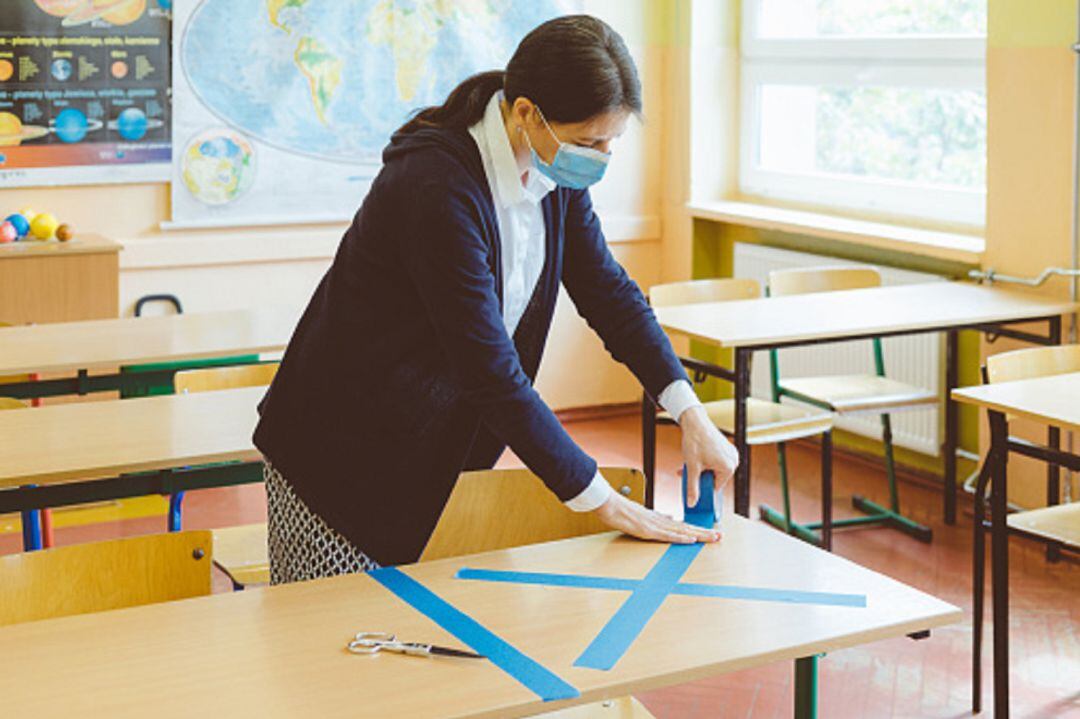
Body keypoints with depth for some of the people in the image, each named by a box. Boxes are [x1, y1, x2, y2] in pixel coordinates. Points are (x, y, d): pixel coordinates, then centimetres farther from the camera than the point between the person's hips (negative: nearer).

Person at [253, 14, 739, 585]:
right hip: (343, 450, -7)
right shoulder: (437, 189, -29)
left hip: (442, 446, 7)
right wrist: (602, 502, -23)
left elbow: (607, 290, 7)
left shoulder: (556, 173, -5)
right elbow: (492, 372, -28)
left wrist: (689, 412, -3)